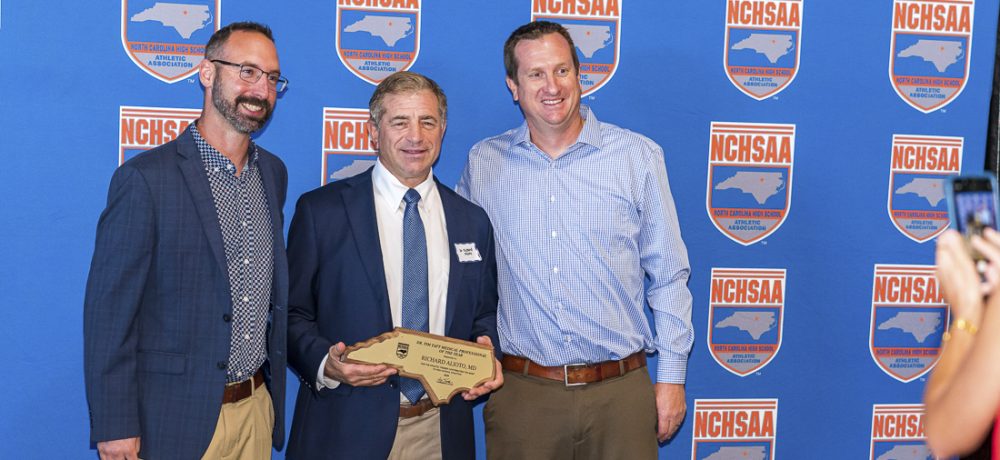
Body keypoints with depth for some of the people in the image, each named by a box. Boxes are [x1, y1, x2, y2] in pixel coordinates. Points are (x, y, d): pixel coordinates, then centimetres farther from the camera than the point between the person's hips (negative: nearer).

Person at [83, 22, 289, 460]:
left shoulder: (273, 173, 7)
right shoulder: (146, 177, -13)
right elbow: (108, 309, -12)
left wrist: (274, 388, 14)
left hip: (257, 408, 6)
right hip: (176, 420, -5)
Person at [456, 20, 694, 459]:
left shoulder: (638, 156, 0)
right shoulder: (483, 163, 3)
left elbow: (667, 277, 3)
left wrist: (671, 375, 1)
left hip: (622, 390, 0)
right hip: (521, 391, 1)